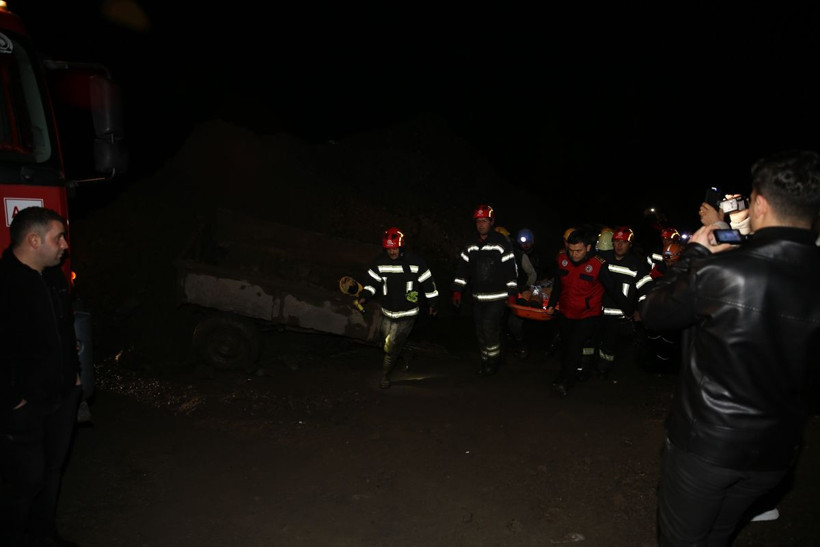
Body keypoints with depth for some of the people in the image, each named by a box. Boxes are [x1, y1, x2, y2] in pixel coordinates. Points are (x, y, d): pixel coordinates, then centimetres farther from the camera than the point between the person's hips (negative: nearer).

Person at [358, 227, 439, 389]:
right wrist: (365, 296, -18)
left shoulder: (415, 262, -13)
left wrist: (433, 304, 5)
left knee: (392, 346, -5)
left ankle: (385, 375, 17)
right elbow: (371, 281, 1)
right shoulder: (379, 263, -4)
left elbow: (428, 283, -3)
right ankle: (406, 353, 50)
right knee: (389, 343, 17)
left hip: (407, 314, -4)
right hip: (387, 313, 5)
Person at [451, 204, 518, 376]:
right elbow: (462, 268, 10)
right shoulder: (471, 245, 8)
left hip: (497, 298, -5)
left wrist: (512, 294, -9)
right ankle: (485, 361, 27)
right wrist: (457, 290, 4)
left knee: (489, 329, -10)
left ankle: (494, 360, 12)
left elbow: (511, 269, -7)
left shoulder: (502, 244, -7)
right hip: (478, 298, 5)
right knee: (480, 330, 11)